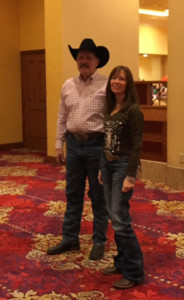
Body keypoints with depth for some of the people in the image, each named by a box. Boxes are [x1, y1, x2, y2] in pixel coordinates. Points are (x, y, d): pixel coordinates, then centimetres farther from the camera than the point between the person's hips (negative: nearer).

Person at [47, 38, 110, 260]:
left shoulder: (106, 85, -8)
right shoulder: (68, 86, 8)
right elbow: (62, 118, 12)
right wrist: (59, 144, 10)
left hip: (97, 145, -5)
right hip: (74, 144, 5)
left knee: (98, 196, 6)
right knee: (73, 195, 13)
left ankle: (99, 241, 20)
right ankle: (70, 239, 25)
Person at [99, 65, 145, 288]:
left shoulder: (132, 110, -13)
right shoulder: (110, 108, 10)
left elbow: (137, 145, -16)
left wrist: (130, 176, -19)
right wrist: (102, 168, 14)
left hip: (123, 165, -8)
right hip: (107, 164, 8)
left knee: (120, 219, -7)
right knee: (114, 216, 12)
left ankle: (134, 272, 4)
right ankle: (122, 261, 26)